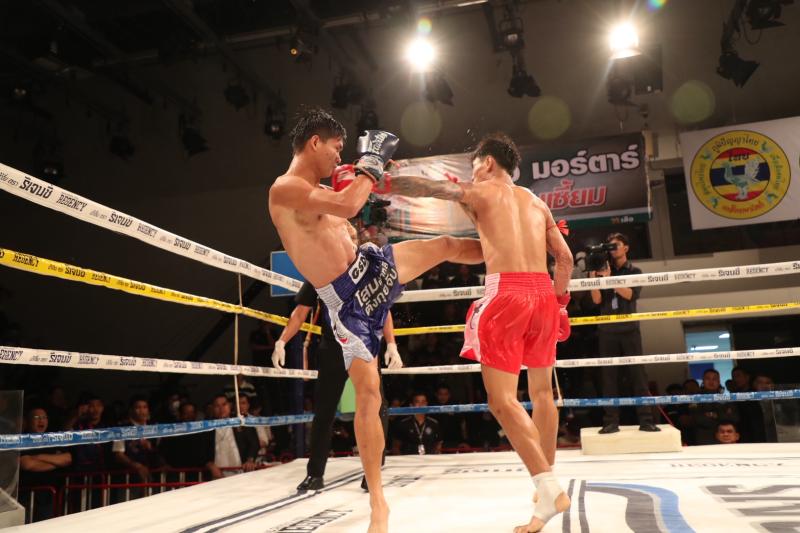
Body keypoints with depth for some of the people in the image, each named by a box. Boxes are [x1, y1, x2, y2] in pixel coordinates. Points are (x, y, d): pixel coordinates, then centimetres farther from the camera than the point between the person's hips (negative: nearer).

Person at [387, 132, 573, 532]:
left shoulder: (479, 192, 7)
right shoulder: (536, 202, 22)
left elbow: (423, 187, -1)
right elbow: (564, 257, 19)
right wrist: (560, 301, 27)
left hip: (507, 292, -7)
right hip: (543, 292, 7)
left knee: (502, 399, -6)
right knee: (542, 392, 18)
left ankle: (551, 489, -13)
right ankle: (548, 480, 30)